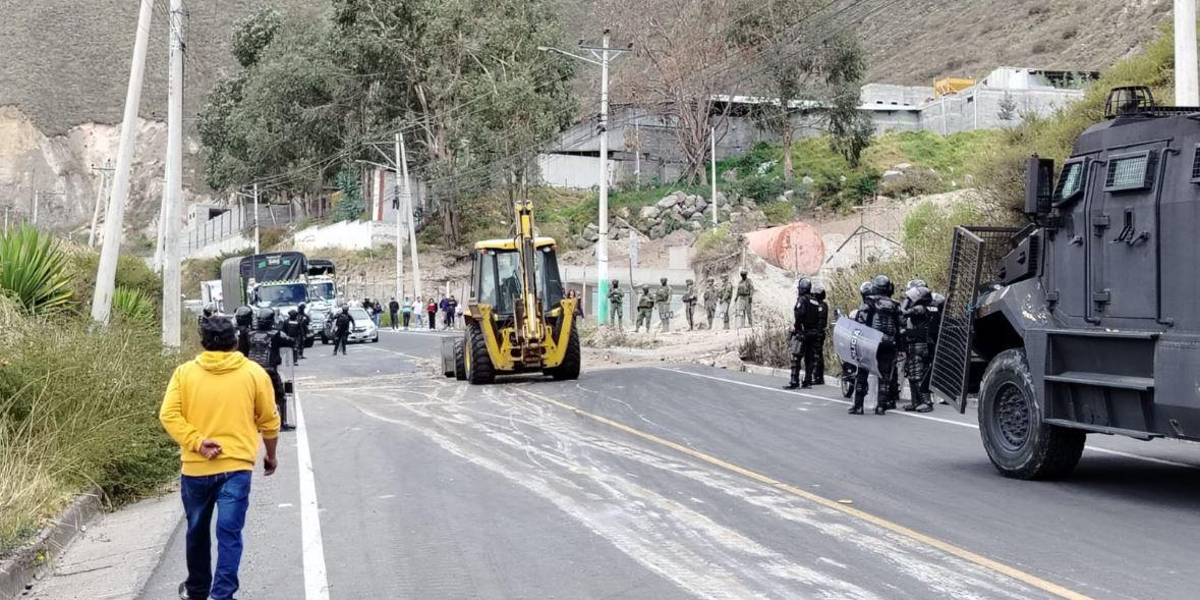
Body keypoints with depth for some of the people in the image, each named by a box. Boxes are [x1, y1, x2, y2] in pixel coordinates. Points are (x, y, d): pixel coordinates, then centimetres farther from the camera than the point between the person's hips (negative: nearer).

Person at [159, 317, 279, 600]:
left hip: (195, 467, 2)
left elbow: (168, 415, -9)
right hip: (236, 466, -2)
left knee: (197, 532, 19)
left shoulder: (184, 372, 2)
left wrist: (197, 443, -12)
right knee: (229, 534, -2)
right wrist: (271, 455, 19)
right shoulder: (254, 373, 1)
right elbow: (269, 420, 6)